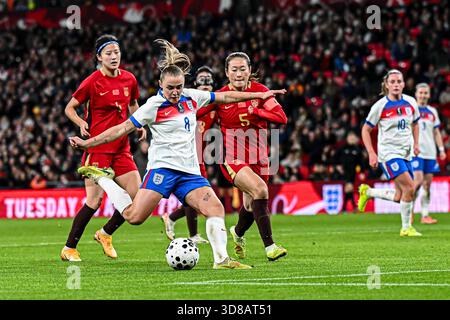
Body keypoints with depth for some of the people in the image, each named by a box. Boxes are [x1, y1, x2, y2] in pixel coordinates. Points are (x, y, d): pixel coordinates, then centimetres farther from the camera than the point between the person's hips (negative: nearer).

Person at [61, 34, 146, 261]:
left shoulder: (129, 79, 6)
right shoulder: (92, 82, -9)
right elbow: (69, 108, 0)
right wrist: (81, 123, -18)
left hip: (121, 149, 6)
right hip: (97, 148, -6)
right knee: (95, 200, -10)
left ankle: (105, 234, 19)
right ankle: (69, 249, 4)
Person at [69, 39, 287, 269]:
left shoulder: (191, 97, 9)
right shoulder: (154, 106, -6)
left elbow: (225, 97, 21)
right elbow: (123, 129, -4)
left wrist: (259, 95, 23)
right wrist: (86, 143, -8)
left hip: (189, 171, 5)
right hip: (163, 167, -5)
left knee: (215, 208, -15)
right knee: (134, 216, -16)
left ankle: (221, 259, -11)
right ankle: (102, 178, 4)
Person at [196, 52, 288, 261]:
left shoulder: (259, 91, -4)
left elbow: (281, 118, -14)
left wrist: (255, 111, -19)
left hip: (257, 157, 4)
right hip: (232, 158, -4)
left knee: (252, 205, 16)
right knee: (259, 189, -29)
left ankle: (238, 232, 52)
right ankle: (269, 246, -27)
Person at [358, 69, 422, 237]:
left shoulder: (410, 102, 4)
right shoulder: (380, 106, -9)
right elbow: (366, 130, -2)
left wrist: (416, 144, 10)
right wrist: (371, 154, -11)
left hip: (405, 154, 6)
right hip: (388, 153, -6)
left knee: (400, 196, 2)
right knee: (409, 187, -20)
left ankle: (367, 192, 27)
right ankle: (406, 228, -6)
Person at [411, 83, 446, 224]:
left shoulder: (432, 112, 14)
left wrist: (441, 149, 10)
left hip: (430, 153, 5)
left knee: (427, 183, 3)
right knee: (418, 180, -16)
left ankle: (425, 215, 6)